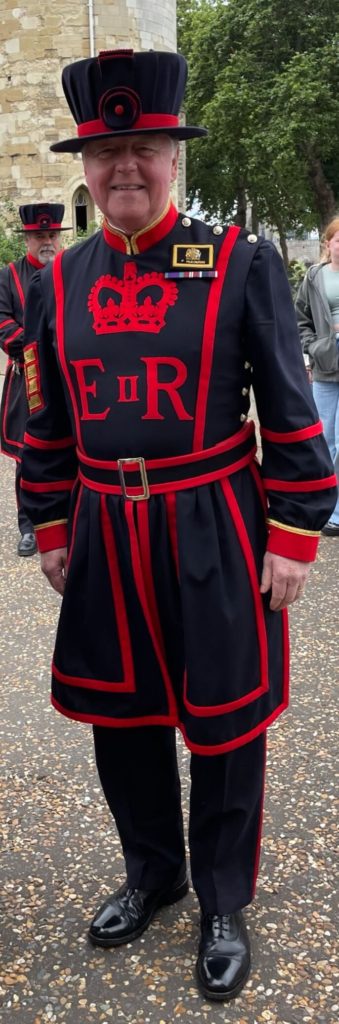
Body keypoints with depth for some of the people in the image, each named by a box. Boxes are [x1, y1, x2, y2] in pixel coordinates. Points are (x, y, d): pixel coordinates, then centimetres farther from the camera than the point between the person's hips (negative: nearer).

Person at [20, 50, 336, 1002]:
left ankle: (224, 903, 33)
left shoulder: (243, 263, -6)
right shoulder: (58, 281, 6)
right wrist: (51, 529, 11)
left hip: (215, 536, -4)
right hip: (106, 537, 4)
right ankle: (152, 870, 42)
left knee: (224, 726, 9)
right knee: (120, 715, 16)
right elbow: (47, 421, 11)